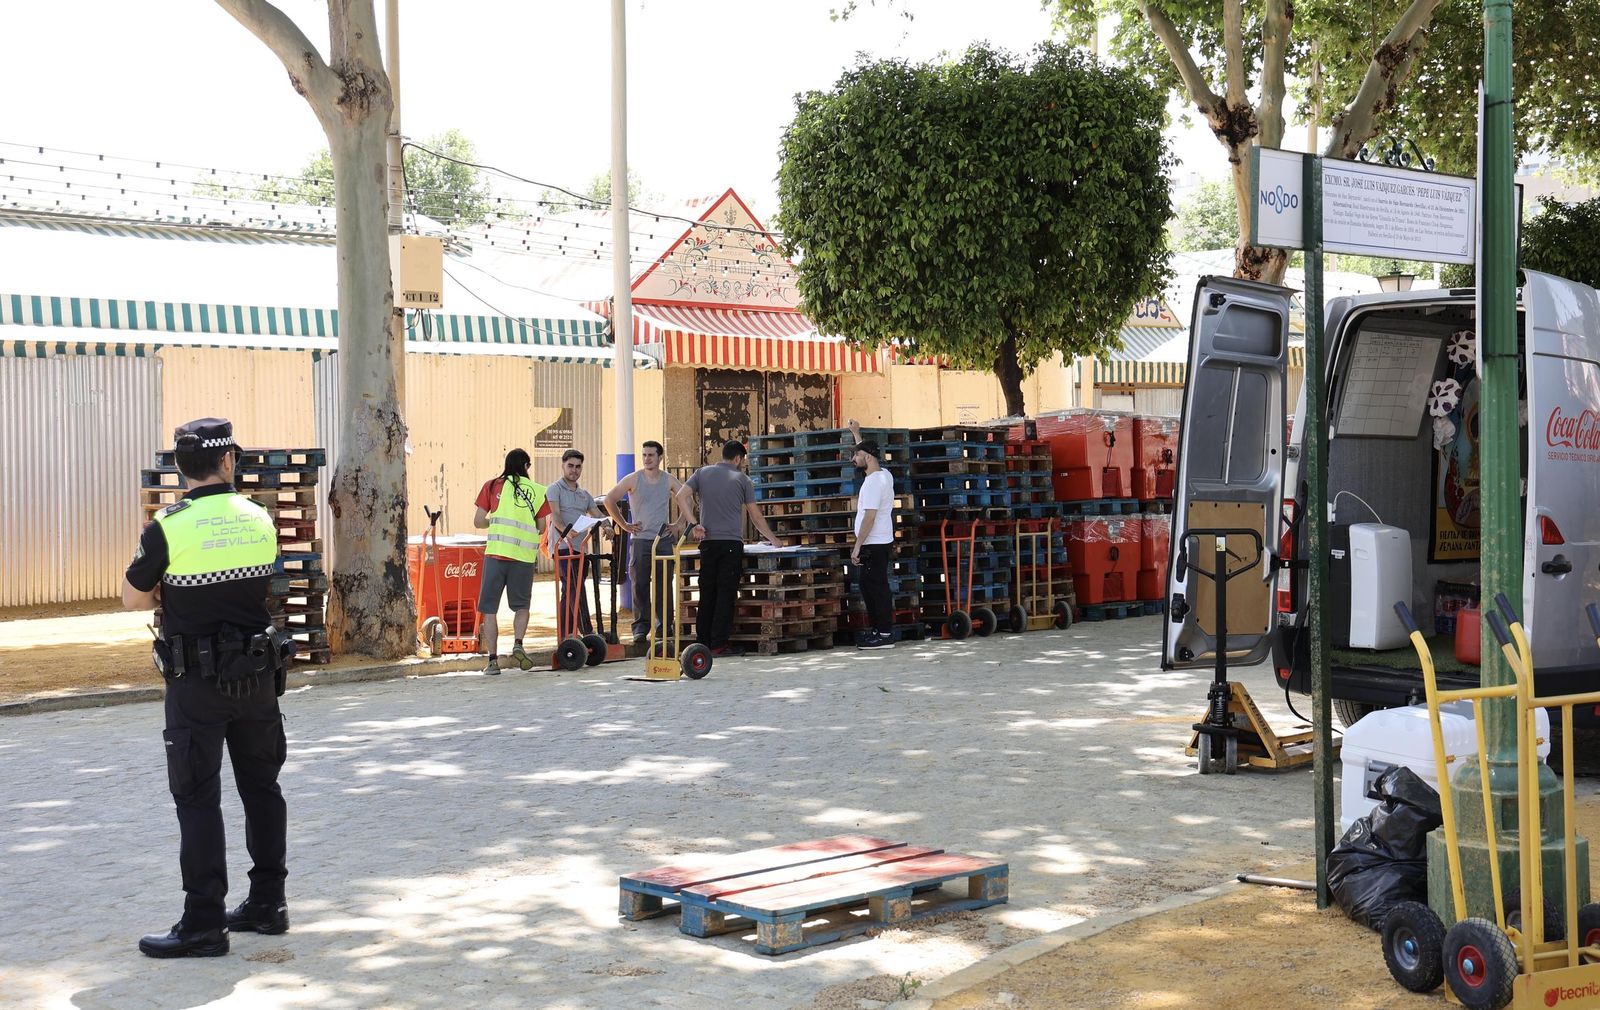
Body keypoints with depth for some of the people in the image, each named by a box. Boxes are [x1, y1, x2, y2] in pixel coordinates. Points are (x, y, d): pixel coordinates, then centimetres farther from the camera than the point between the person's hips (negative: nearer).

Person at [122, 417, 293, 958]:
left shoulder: (168, 528, -14)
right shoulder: (259, 519, -1)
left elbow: (133, 598, -2)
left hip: (197, 682, -4)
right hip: (257, 674, 5)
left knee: (198, 798, 0)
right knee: (261, 787, 14)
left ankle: (204, 924, 2)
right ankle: (267, 904, 23)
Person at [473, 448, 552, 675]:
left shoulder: (493, 486, 5)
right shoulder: (538, 491, 7)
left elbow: (478, 522, 4)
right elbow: (542, 528, 9)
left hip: (496, 552, -1)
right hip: (525, 555, 1)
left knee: (489, 608, 7)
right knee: (521, 605, 18)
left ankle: (493, 659, 2)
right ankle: (518, 643, -5)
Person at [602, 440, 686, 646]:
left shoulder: (669, 480, 6)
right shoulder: (633, 479, 1)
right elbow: (609, 500, 2)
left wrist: (678, 524, 6)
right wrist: (624, 525, 1)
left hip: (664, 539, 1)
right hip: (640, 539, -1)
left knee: (664, 585, 0)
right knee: (640, 586, -2)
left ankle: (663, 626, 8)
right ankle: (640, 627, 4)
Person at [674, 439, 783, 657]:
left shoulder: (702, 473, 12)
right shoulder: (742, 479, 5)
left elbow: (682, 496, -3)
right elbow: (756, 516, 8)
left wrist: (693, 524, -6)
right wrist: (773, 540, 18)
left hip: (707, 542, 3)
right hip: (731, 542, -3)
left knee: (707, 593, 9)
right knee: (726, 594, -2)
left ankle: (702, 642, 10)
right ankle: (719, 644, -4)